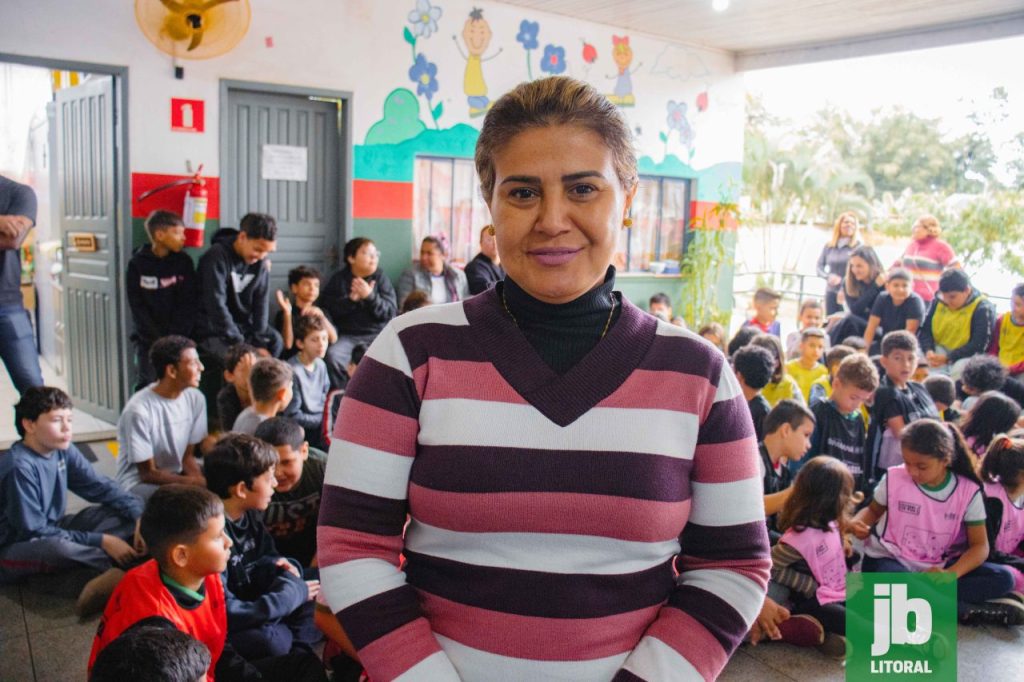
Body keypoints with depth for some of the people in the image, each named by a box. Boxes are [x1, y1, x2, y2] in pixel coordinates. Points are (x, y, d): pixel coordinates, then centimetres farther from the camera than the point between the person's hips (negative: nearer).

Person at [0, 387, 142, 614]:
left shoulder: (63, 450, -5)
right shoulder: (19, 467, -26)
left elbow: (100, 487, -4)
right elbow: (34, 531, -25)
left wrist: (140, 517, -20)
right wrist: (100, 540, -27)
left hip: (52, 530, 8)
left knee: (123, 514, -7)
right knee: (58, 547, -40)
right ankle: (129, 565, -21)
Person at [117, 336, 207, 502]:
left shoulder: (195, 399, -7)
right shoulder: (139, 410, -24)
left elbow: (188, 456, 0)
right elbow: (148, 474, -17)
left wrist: (199, 479, -22)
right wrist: (196, 482, -26)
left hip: (176, 475, 6)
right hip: (139, 483, -6)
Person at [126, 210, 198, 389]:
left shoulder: (184, 262, 2)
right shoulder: (137, 264, -1)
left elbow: (188, 304, -2)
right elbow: (137, 307, -3)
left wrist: (175, 339, -12)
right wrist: (159, 340, -11)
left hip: (178, 340, 1)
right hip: (148, 341, -1)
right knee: (147, 388, 0)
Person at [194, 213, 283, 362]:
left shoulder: (260, 263, -1)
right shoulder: (216, 257, -16)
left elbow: (260, 304, -3)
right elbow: (216, 306, -21)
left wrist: (260, 343, -13)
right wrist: (239, 344, -23)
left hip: (243, 327, 6)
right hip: (212, 331, -6)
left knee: (276, 341, -14)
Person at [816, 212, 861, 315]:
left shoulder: (858, 246, -4)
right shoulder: (828, 246, 8)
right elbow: (820, 266, 9)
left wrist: (841, 280, -14)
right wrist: (828, 276, -10)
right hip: (831, 291, 4)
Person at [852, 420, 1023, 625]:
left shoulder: (968, 491, -8)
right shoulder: (893, 478, -9)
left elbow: (979, 545, -6)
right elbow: (873, 510, 9)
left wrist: (950, 574, -25)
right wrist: (859, 522, -16)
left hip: (939, 567, 2)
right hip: (891, 560, -2)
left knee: (1003, 578, -19)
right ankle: (968, 611, -22)